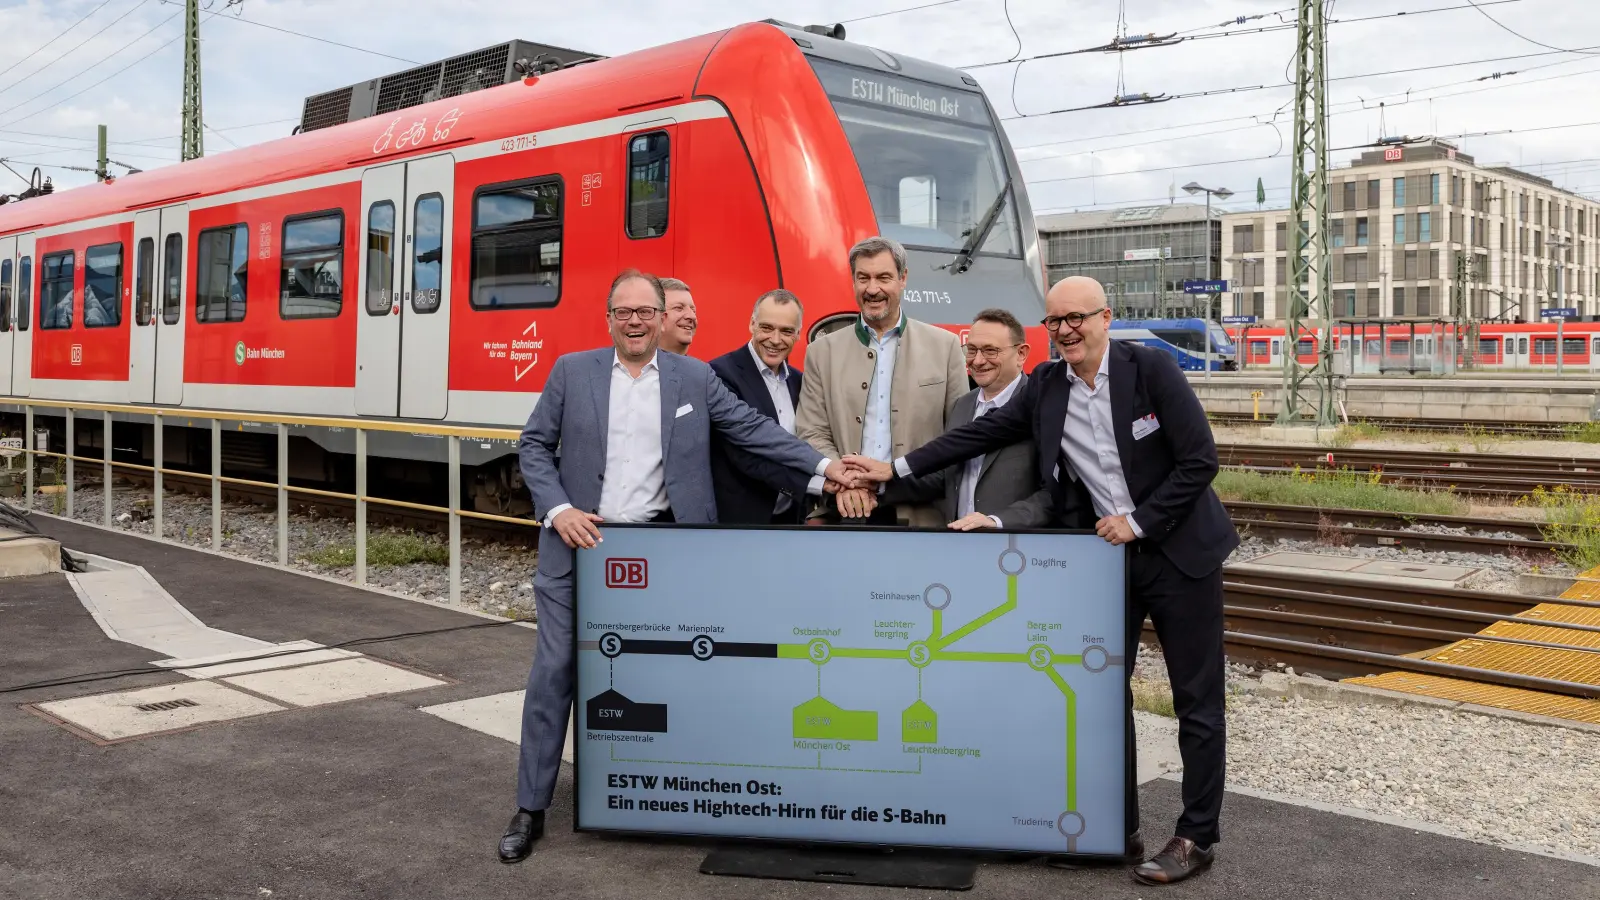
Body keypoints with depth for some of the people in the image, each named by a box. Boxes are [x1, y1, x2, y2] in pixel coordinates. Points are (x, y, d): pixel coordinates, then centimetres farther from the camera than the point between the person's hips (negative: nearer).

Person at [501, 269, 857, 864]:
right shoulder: (571, 372, 2)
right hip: (580, 542, -1)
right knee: (554, 671, 1)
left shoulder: (694, 377, 4)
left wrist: (823, 465, -5)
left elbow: (753, 429, 3)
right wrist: (558, 511, -11)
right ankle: (531, 809, 10)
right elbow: (533, 446, 3)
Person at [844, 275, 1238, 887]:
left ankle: (1197, 837, 16)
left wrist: (1138, 521, -15)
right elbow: (978, 435, 4)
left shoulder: (1150, 368, -12)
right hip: (1106, 555, 5)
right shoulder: (1045, 388, 2)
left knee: (1197, 701, 3)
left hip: (1177, 551, -4)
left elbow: (1200, 459, -13)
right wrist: (896, 469, 0)